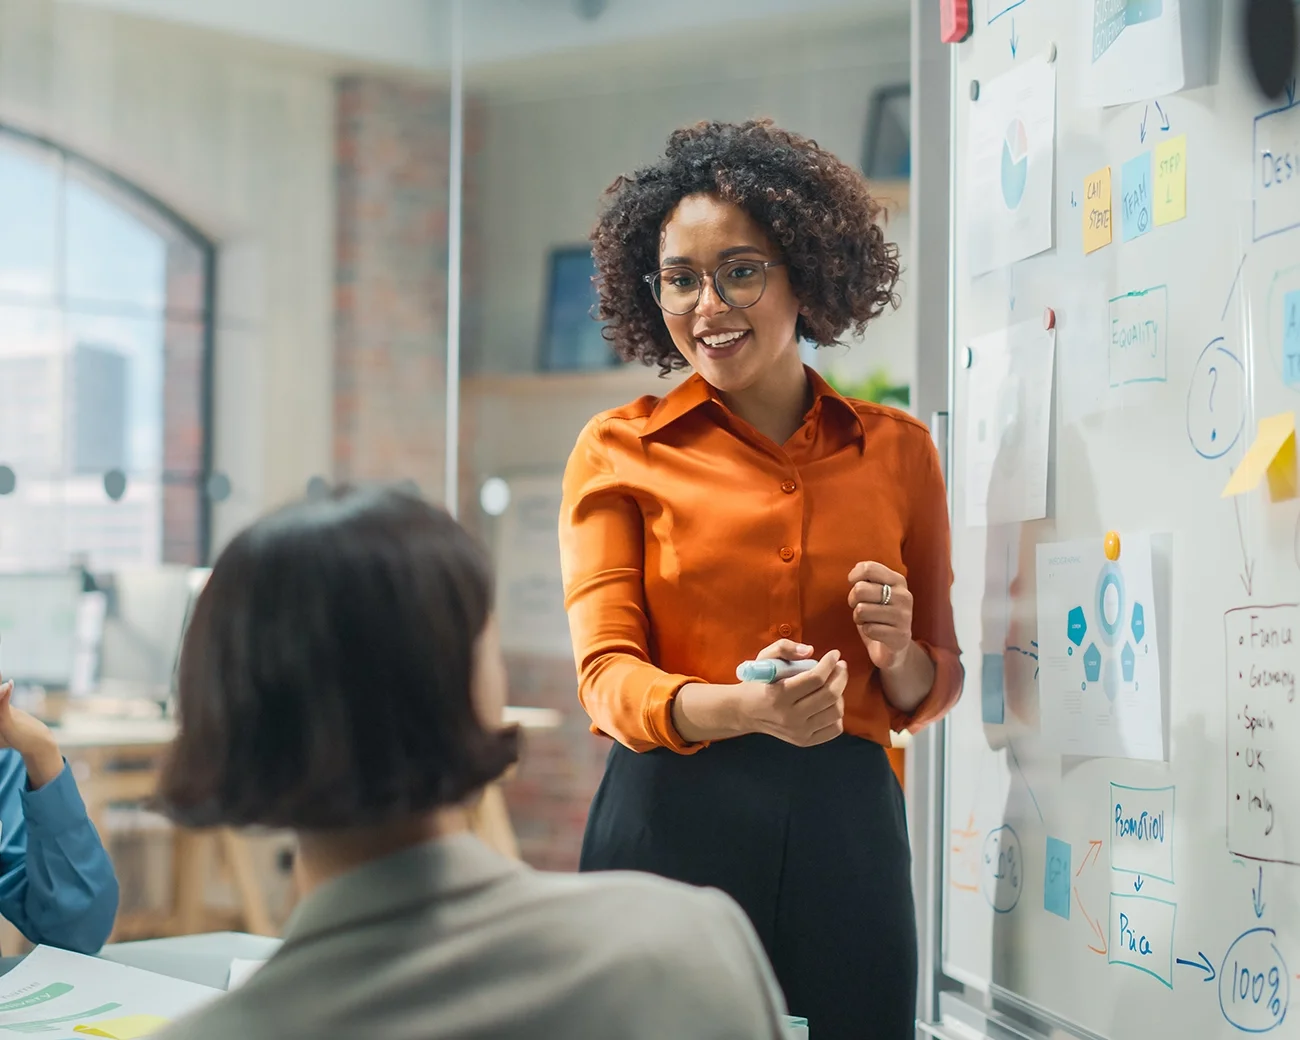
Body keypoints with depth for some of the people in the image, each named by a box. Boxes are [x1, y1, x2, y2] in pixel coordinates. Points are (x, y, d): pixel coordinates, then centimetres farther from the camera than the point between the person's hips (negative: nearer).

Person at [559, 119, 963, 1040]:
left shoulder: (899, 449, 10)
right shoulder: (621, 451, 4)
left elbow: (934, 689, 16)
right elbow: (608, 676, -5)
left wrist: (897, 655, -8)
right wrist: (744, 707, -25)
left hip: (846, 826, 2)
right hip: (672, 823, -2)